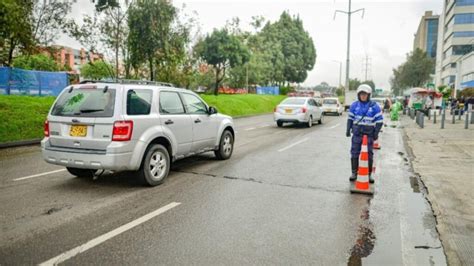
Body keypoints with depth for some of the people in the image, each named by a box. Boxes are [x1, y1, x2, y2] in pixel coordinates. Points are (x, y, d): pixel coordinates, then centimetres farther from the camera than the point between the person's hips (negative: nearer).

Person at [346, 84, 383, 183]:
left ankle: (369, 174, 16)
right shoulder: (354, 105, 3)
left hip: (369, 134, -1)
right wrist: (348, 129, 4)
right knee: (354, 153, 3)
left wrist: (376, 133, -7)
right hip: (357, 133, 2)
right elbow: (350, 118, 10)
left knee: (369, 155, 5)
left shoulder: (374, 106, -3)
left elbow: (380, 120, -2)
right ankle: (354, 173, 14)